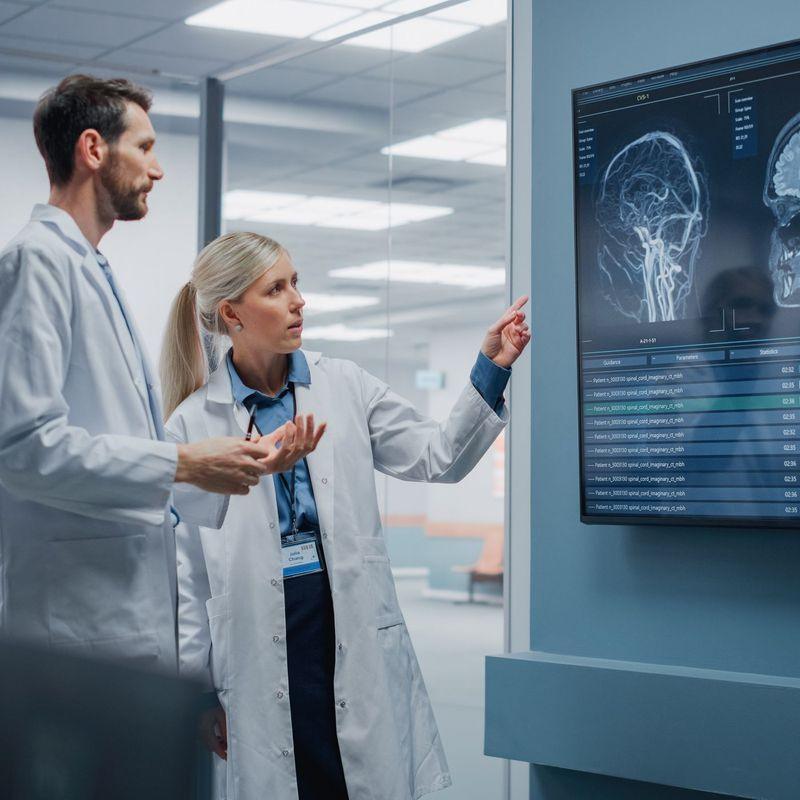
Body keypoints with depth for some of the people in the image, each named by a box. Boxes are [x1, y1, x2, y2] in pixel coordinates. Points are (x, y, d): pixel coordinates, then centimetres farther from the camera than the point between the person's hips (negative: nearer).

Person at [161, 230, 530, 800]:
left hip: (356, 639, 2)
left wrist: (491, 372, -4)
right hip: (260, 653, -2)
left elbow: (440, 457, 7)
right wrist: (199, 690, 3)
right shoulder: (193, 422, 0)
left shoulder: (344, 386, 7)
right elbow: (184, 571, 3)